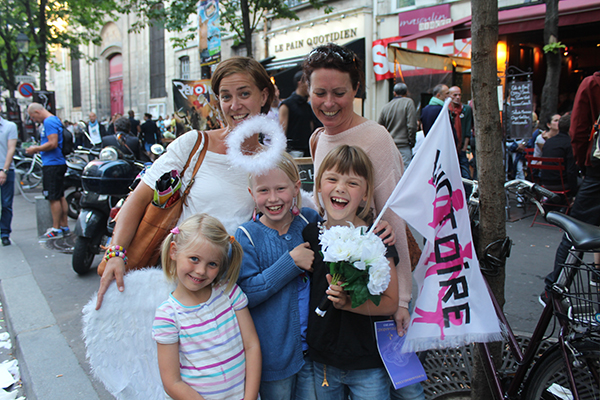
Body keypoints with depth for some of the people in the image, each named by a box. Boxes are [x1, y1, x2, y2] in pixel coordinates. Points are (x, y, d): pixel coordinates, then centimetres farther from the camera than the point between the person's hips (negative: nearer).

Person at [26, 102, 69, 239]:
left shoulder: (48, 122, -14)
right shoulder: (55, 120, 17)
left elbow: (53, 143, -22)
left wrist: (36, 149, -10)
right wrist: (37, 149, 17)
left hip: (52, 164, -10)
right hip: (59, 163, 10)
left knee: (53, 198, -5)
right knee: (60, 197, 13)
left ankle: (56, 229, 0)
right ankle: (64, 226, 19)